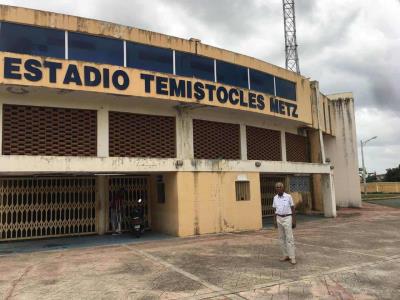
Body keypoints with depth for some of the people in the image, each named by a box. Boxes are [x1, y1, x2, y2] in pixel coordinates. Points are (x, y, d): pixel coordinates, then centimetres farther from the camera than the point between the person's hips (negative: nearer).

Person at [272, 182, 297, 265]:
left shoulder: (288, 197, -7)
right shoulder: (275, 198, 5)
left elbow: (293, 209, -4)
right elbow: (275, 210, 11)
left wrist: (294, 221, -8)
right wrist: (275, 221, 6)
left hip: (287, 218, -4)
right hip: (279, 219, 5)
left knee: (289, 238, -7)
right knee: (282, 238, 7)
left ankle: (292, 257, -4)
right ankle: (286, 255, 16)